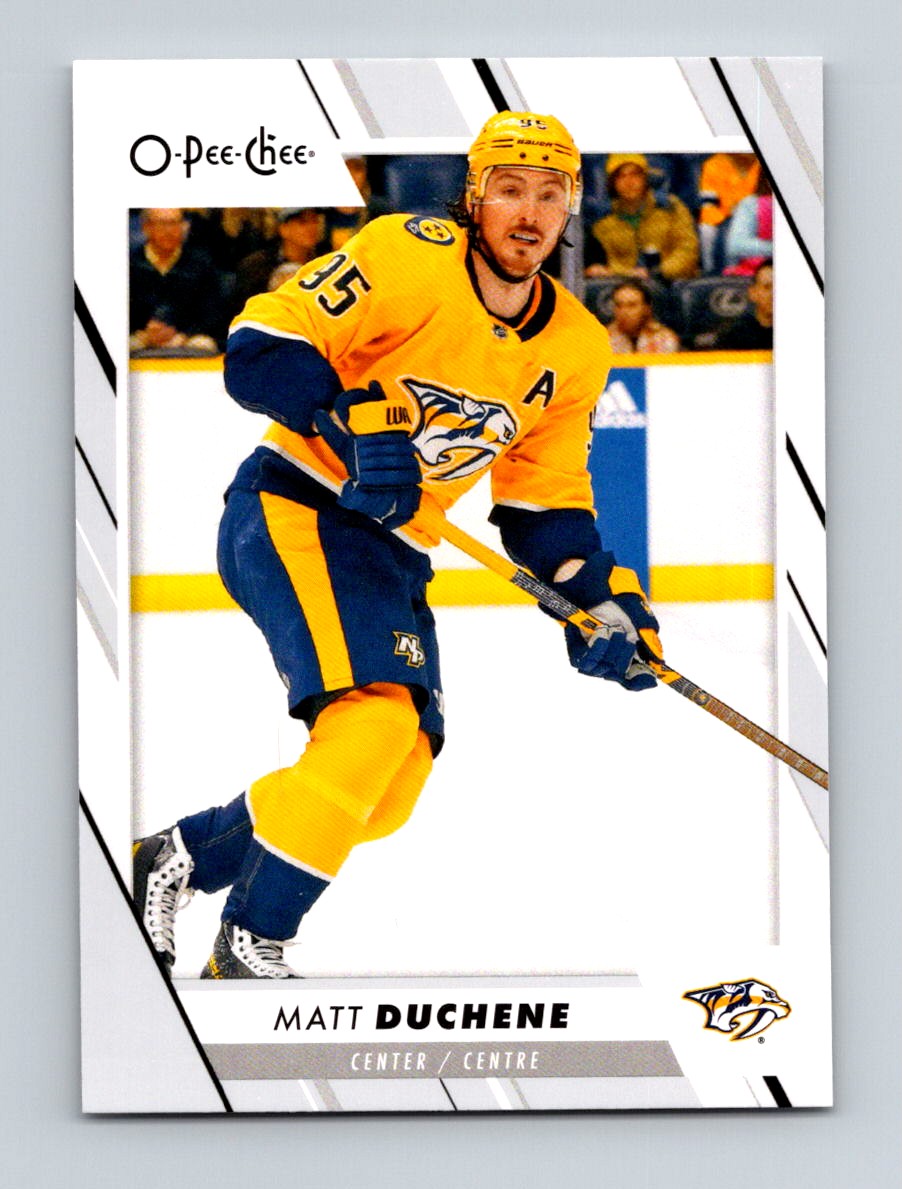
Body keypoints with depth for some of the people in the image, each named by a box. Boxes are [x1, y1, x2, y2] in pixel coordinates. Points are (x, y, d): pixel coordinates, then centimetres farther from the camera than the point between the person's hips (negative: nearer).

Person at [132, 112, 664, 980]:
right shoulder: (410, 258, -13)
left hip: (394, 554, 8)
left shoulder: (576, 352, 6)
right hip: (291, 511, -7)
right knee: (374, 722, -26)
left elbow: (544, 506, 12)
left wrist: (605, 600, -3)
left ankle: (180, 858, 21)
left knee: (389, 792, 3)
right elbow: (261, 345, -18)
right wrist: (357, 421, -31)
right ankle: (247, 951, -14)